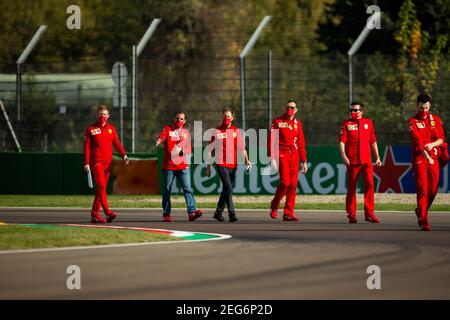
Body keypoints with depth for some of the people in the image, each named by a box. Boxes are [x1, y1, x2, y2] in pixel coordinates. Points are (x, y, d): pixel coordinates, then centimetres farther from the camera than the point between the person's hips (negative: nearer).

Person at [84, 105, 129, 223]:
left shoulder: (111, 129, 12)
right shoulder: (91, 129, 2)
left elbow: (117, 144, 5)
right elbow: (87, 147, 0)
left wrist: (124, 155, -13)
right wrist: (86, 163, -7)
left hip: (107, 162, 5)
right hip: (96, 162, -5)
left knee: (102, 188, 6)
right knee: (101, 186, -16)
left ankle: (95, 215, 11)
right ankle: (107, 212, -25)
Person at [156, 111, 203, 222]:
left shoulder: (186, 132, 15)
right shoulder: (167, 129, 5)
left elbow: (188, 149, 14)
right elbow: (163, 136, -18)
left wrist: (182, 150, -9)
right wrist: (159, 140, -42)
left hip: (183, 166, 2)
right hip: (168, 165, -2)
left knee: (187, 188, -10)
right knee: (167, 190, 2)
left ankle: (192, 212, -20)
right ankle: (166, 214, 10)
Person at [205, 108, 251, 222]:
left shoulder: (236, 131, 10)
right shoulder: (217, 131, 1)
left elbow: (241, 147, 11)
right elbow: (209, 150, 4)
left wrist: (246, 159, -6)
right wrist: (208, 167, 1)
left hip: (233, 165, 4)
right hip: (221, 164, -4)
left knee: (226, 190, 10)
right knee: (228, 187, -17)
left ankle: (218, 212, 25)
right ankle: (232, 214, -20)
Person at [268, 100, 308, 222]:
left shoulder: (298, 124, 14)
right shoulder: (277, 122, 2)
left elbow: (301, 143, 16)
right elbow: (272, 140, -3)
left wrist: (304, 161, 13)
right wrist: (272, 158, -12)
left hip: (294, 156, 4)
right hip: (282, 154, -4)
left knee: (293, 184, -1)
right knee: (285, 181, -15)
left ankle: (288, 213, 4)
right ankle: (274, 207, 6)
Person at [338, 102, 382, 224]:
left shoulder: (368, 122, 12)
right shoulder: (346, 124, 5)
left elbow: (373, 141, 17)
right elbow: (342, 141, -3)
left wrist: (377, 157, 14)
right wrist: (343, 155, -17)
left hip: (367, 160, 2)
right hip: (352, 161, -2)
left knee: (369, 184, -8)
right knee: (351, 187, 3)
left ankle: (369, 213, -3)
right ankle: (351, 215, 9)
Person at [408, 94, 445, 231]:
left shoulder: (436, 119, 11)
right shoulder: (412, 121, -3)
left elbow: (441, 139, 6)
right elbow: (418, 141, -14)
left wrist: (432, 144, -16)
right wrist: (427, 157, -24)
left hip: (434, 158, 4)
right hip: (419, 158, -4)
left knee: (433, 190, 6)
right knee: (422, 189, -12)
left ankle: (421, 211, 30)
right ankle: (424, 220, -14)